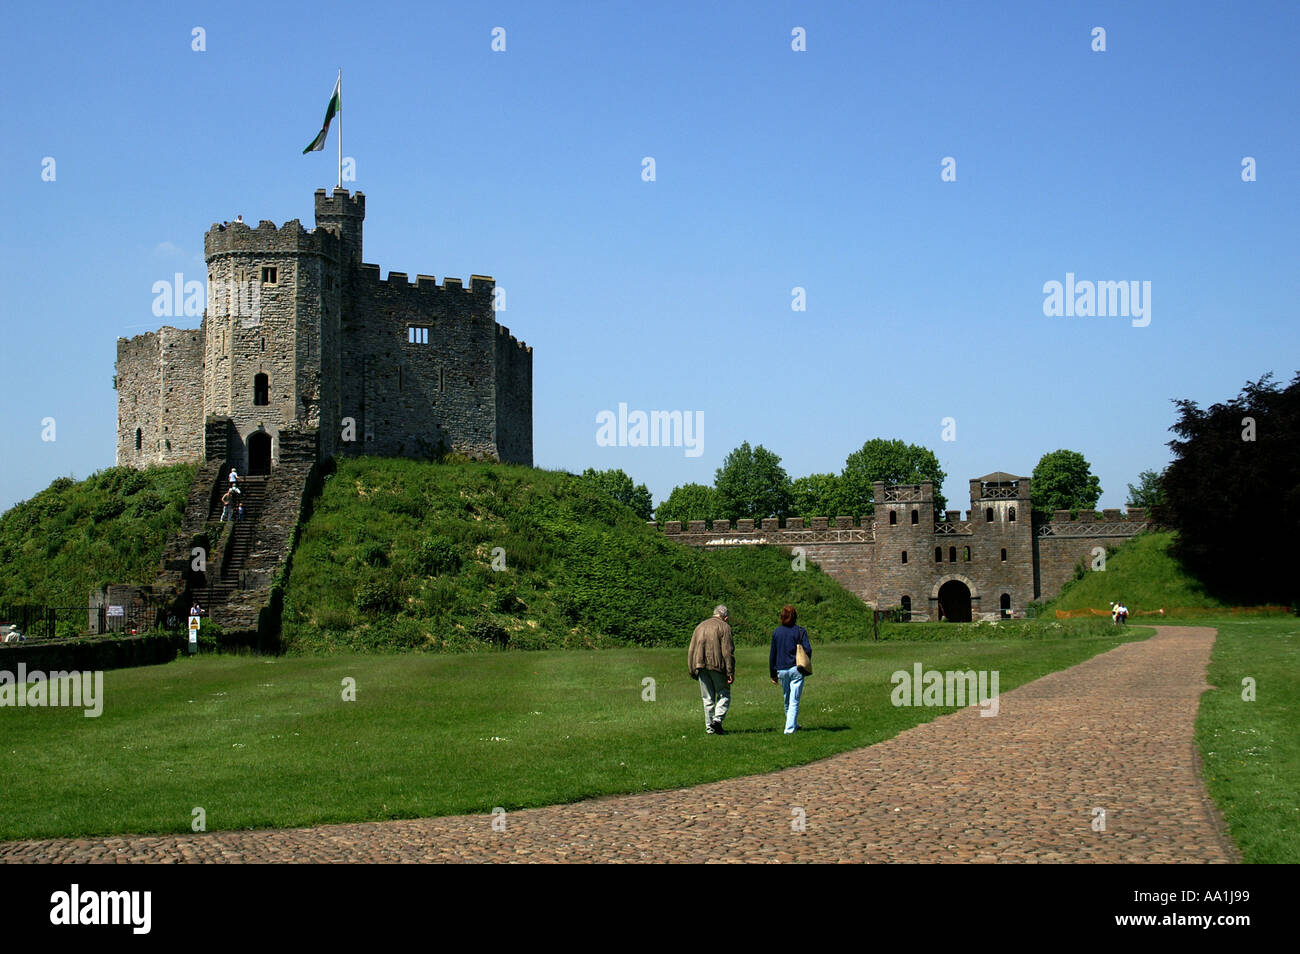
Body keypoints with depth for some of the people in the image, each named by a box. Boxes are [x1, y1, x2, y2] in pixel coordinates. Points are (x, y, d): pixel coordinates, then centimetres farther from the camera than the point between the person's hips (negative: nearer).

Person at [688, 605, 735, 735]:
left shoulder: (700, 627, 17)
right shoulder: (724, 627, -1)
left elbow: (690, 651, 16)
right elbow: (728, 652, -9)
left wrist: (693, 670, 19)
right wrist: (730, 672, -10)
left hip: (701, 667, 5)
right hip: (717, 666, -5)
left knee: (707, 698, 10)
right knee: (724, 695, 3)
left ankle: (710, 727, 9)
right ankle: (718, 718, -16)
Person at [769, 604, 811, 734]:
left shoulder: (776, 632, 4)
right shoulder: (800, 631, -4)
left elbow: (772, 655, 7)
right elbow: (808, 650, -10)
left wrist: (773, 674, 13)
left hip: (782, 670, 3)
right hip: (796, 670, -3)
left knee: (787, 700, 18)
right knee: (794, 701, -1)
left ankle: (793, 725, 30)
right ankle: (790, 728, -9)